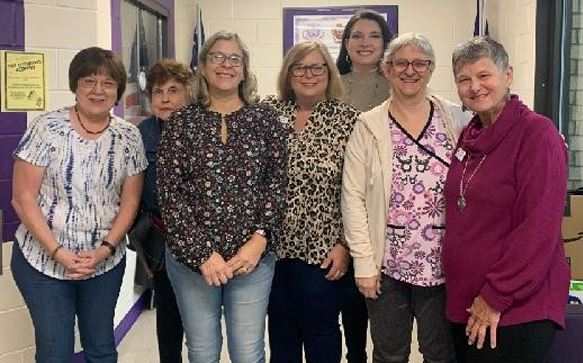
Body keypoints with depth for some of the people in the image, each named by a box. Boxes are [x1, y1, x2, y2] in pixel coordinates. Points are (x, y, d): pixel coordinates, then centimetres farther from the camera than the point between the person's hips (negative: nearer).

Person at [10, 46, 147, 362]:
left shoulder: (129, 136, 0)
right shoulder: (47, 128, -10)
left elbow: (130, 200, 3)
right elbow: (22, 197, -10)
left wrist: (105, 249, -10)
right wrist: (58, 253, -15)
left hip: (106, 262, 3)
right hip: (44, 260, -2)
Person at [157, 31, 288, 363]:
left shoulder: (265, 119, 4)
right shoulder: (181, 122, 1)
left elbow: (277, 184, 2)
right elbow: (170, 194, -4)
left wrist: (260, 240, -10)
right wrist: (202, 252, -11)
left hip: (253, 256, 0)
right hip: (191, 257, 0)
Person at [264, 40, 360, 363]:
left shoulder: (348, 120, -5)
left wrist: (345, 244, -8)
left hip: (322, 250, -3)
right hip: (271, 244, 3)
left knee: (320, 329, 10)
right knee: (280, 326, 18)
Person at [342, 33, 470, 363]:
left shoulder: (456, 120, 1)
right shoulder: (369, 126, -1)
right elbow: (353, 198, -4)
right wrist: (364, 262, -8)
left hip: (443, 263, 1)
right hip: (386, 263, 0)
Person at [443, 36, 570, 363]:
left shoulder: (537, 133, -13)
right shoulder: (469, 136, 9)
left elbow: (539, 228, -18)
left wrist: (496, 297, -17)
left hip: (517, 310, -7)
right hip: (465, 304, 7)